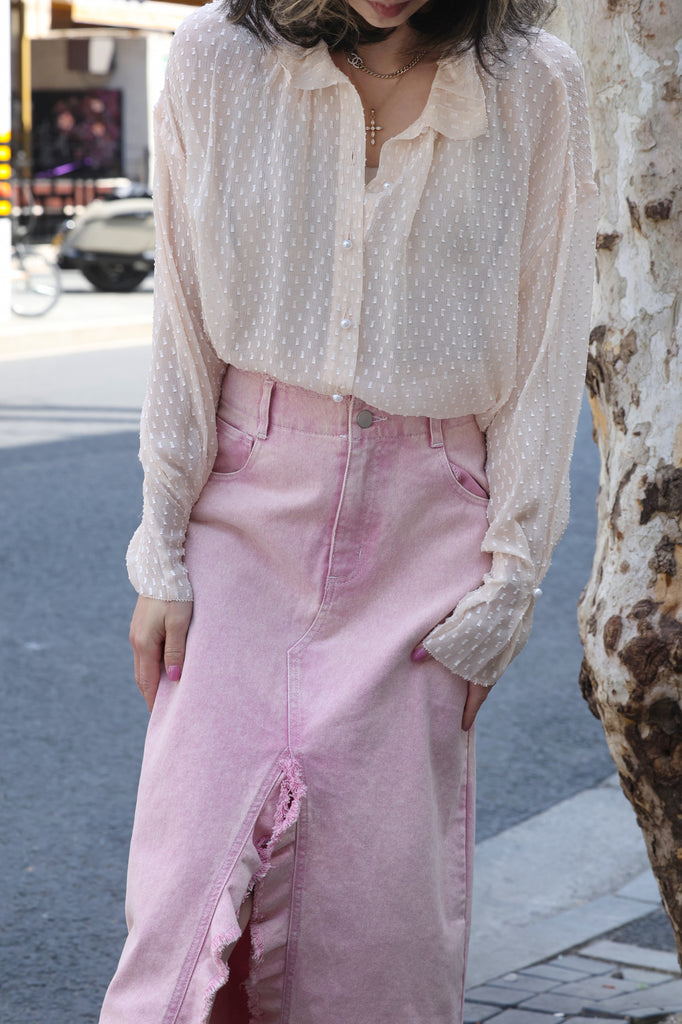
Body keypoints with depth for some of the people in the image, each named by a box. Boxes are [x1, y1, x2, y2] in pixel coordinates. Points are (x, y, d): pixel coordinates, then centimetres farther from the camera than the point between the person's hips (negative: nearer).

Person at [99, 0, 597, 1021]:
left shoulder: (537, 88, -4)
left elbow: (547, 358, -1)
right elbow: (183, 331, 1)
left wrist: (504, 590, -4)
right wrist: (162, 554, -1)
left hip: (425, 522, 0)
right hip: (249, 504, 0)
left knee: (385, 899, 0)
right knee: (200, 877, -6)